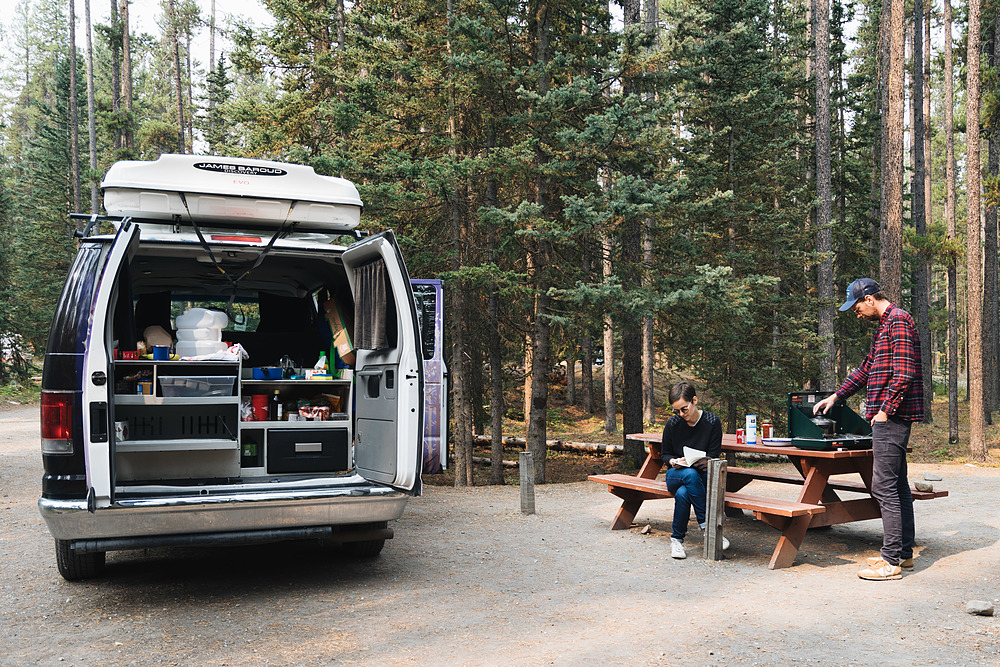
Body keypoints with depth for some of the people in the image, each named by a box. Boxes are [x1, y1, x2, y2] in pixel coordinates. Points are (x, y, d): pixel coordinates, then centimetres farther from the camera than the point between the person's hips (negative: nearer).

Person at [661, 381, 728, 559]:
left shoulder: (712, 422, -5)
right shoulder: (673, 424, -1)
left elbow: (713, 457, -6)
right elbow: (665, 453, 11)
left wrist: (692, 461, -26)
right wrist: (673, 461, -14)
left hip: (703, 476, -1)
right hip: (676, 475, 1)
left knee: (682, 493, -36)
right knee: (690, 474, -37)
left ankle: (677, 539, -18)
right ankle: (706, 525, -32)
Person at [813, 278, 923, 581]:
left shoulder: (898, 320, -11)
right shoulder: (885, 324, 21)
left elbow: (904, 373, -19)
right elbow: (867, 368, 28)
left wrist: (885, 410, -17)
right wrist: (835, 396, 27)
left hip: (892, 415, -11)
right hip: (892, 417, 11)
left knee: (884, 486, -10)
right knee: (898, 485, 13)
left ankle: (892, 561, -7)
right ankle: (904, 552, 21)